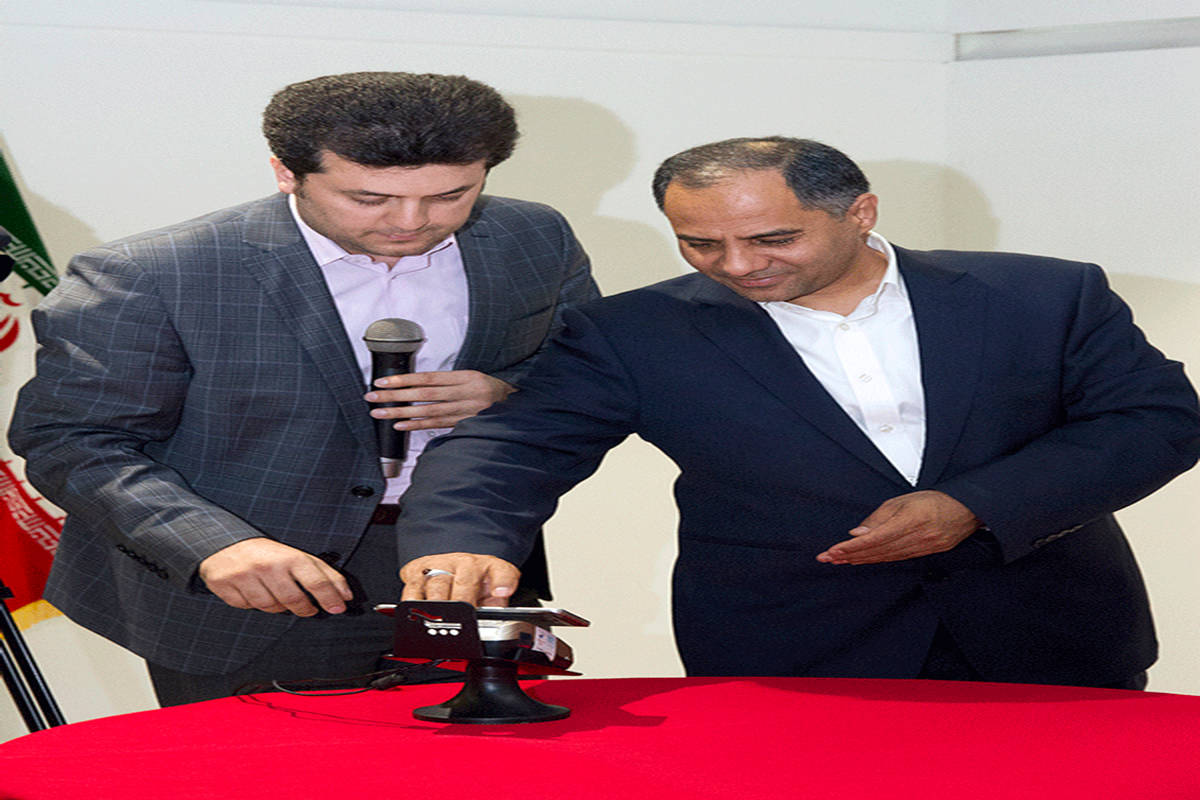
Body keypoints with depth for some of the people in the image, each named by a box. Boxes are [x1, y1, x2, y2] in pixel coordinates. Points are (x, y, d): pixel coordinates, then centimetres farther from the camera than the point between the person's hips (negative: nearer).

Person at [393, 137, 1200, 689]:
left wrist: (975, 507, -16)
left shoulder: (1046, 297, -4)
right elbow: (510, 445, -12)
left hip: (1050, 643, 1)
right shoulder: (634, 335, -5)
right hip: (785, 657, -1)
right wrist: (460, 540, -36)